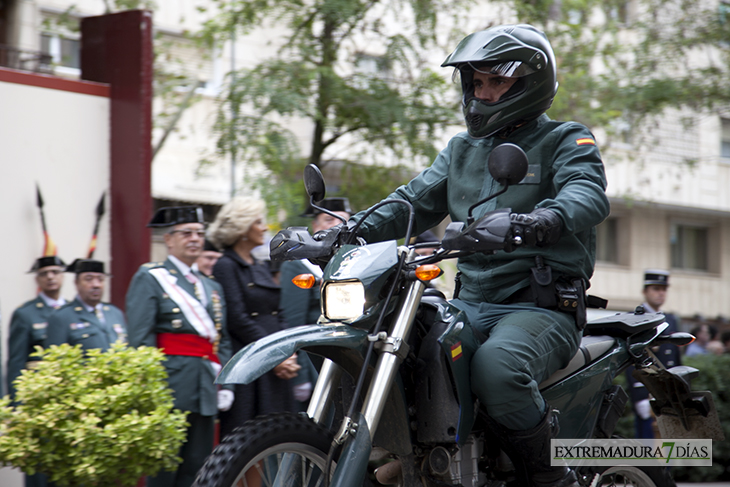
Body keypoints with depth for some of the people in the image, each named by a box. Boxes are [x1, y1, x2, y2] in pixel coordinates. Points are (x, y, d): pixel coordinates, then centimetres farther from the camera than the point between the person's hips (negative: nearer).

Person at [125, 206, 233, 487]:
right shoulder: (149, 278, 2)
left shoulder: (212, 288, 22)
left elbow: (223, 342, 20)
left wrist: (225, 386, 8)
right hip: (170, 387, -6)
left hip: (206, 390, 6)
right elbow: (140, 339, -7)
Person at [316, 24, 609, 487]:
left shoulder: (567, 140, 2)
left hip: (543, 306, -7)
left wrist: (545, 218, -42)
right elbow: (415, 201, 16)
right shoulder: (462, 149, 23)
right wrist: (352, 230, -4)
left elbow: (588, 193, -19)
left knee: (496, 364, -38)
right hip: (472, 302, 7)